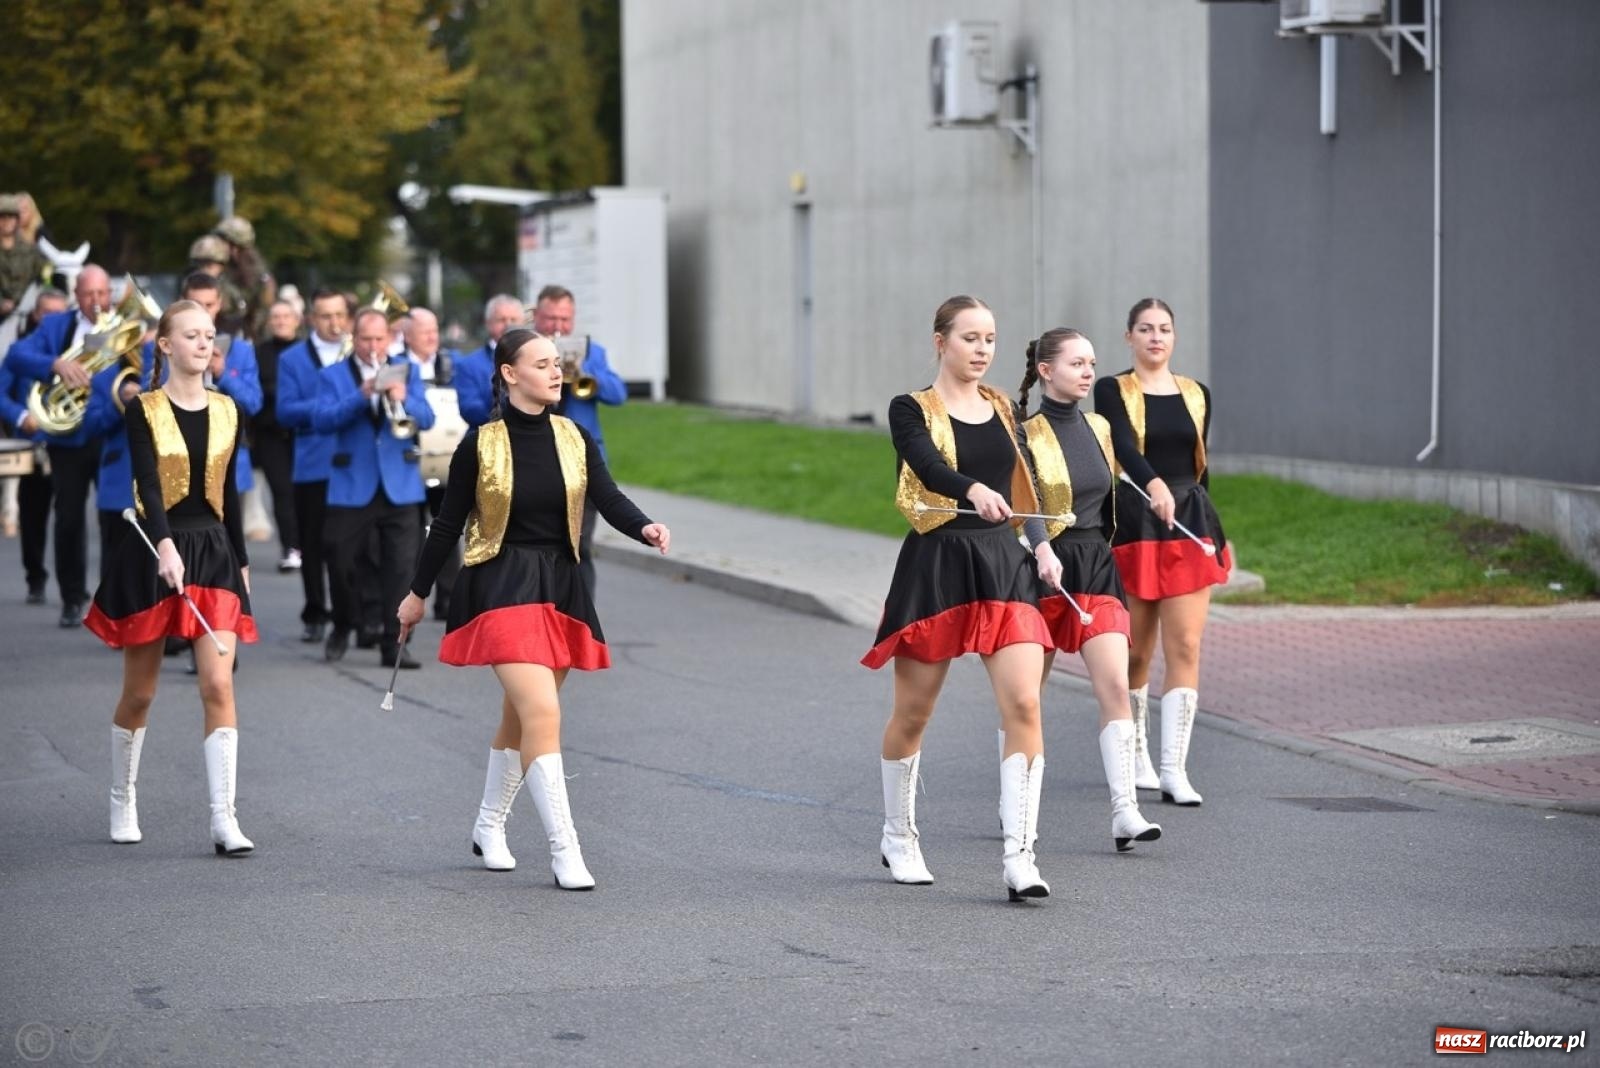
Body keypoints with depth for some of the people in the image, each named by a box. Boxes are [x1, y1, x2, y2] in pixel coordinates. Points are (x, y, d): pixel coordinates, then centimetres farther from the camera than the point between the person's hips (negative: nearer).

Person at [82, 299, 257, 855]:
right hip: (153, 551, -3)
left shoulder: (226, 411, 7)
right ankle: (123, 801, 28)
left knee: (218, 685, -10)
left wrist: (241, 559, 15)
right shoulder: (145, 410, -6)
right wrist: (165, 545, -34)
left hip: (212, 552, 3)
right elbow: (148, 483, -19)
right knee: (139, 692, 7)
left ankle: (224, 819, -12)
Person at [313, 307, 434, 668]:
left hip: (400, 485, 1)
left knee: (400, 567, -3)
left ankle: (393, 644, 1)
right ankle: (343, 626, 26)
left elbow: (426, 419, -1)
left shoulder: (407, 371, 9)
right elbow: (321, 420, -11)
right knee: (340, 563, 2)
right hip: (351, 486, -1)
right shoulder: (334, 375, 4)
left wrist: (403, 400, -22)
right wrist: (361, 396, -22)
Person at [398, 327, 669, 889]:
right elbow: (449, 523, 1)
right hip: (503, 585, -5)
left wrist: (646, 528, -29)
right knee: (543, 713, -17)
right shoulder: (481, 444, -6)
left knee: (520, 717, 14)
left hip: (560, 585, 5)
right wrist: (418, 592, 7)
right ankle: (564, 849, -16)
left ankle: (489, 827, 33)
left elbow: (608, 499, -8)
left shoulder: (574, 438, 4)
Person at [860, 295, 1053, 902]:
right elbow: (929, 465, -23)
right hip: (936, 564, -3)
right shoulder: (911, 410, -3)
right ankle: (898, 838, 30)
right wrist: (973, 489, -42)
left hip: (1004, 564, 3)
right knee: (912, 713, 8)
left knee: (1023, 704, -13)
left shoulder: (1002, 409, 12)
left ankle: (1019, 856, -14)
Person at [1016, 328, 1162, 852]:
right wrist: (1043, 551, -38)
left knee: (1115, 686, -10)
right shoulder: (1027, 435, -7)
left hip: (1098, 569, 4)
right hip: (1046, 569, -4)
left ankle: (1125, 812, -15)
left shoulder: (1099, 429, 11)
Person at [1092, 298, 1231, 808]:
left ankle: (1174, 769, -10)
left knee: (1185, 649, -8)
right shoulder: (1112, 391, -1)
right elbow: (1123, 445, -19)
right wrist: (1154, 485, -38)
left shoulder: (1197, 396, 12)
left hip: (1189, 522, 3)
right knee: (1135, 653, 6)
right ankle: (1135, 754, 26)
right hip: (1134, 523, -3)